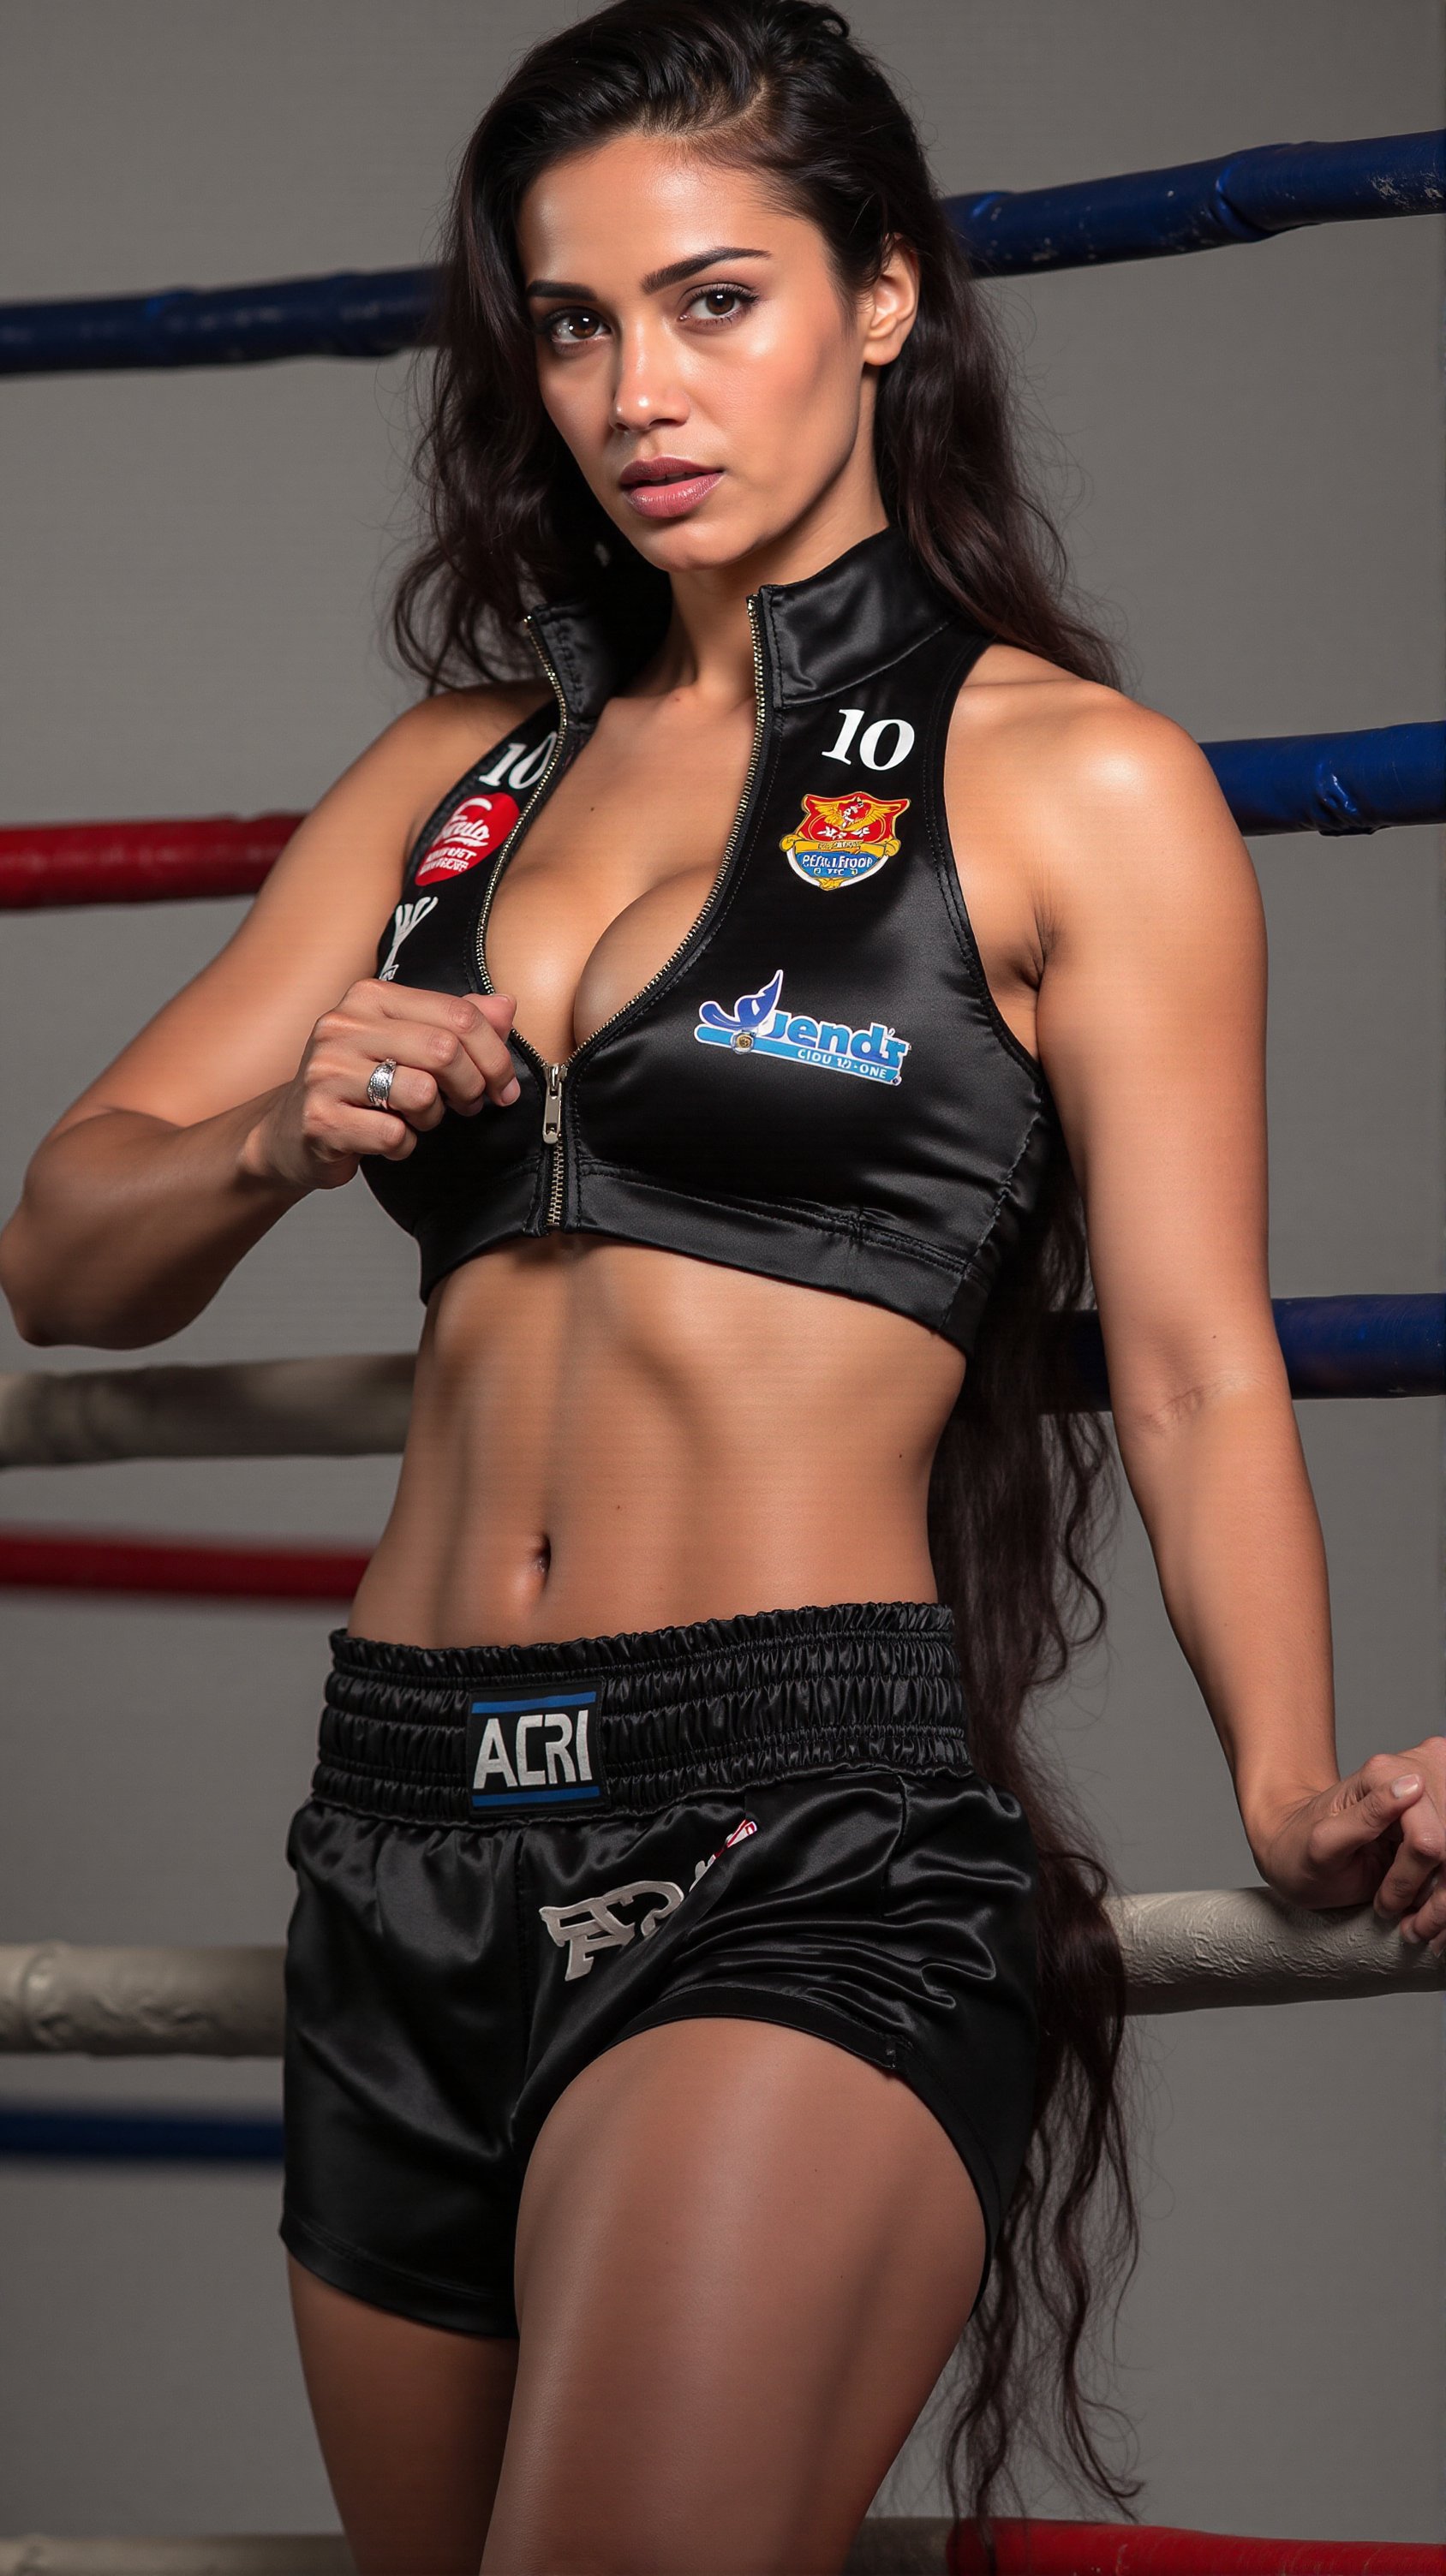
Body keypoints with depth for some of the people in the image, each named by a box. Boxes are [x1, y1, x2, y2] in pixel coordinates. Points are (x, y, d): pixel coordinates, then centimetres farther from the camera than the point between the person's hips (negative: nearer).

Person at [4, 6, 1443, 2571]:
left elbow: (1195, 1364, -2)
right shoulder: (457, 772, 17)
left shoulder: (1069, 782, 3)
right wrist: (281, 1137, -6)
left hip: (808, 1847, -6)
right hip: (410, 1847, 6)